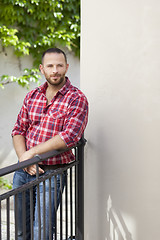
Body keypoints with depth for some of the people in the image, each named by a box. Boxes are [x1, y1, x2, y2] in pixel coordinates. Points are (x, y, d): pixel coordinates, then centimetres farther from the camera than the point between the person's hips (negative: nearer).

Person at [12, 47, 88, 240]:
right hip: (22, 171, 5)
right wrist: (24, 159, -10)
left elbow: (69, 137, -20)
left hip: (51, 173, -5)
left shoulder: (77, 99, -9)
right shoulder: (32, 96, 9)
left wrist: (31, 153, -17)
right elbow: (18, 130, 8)